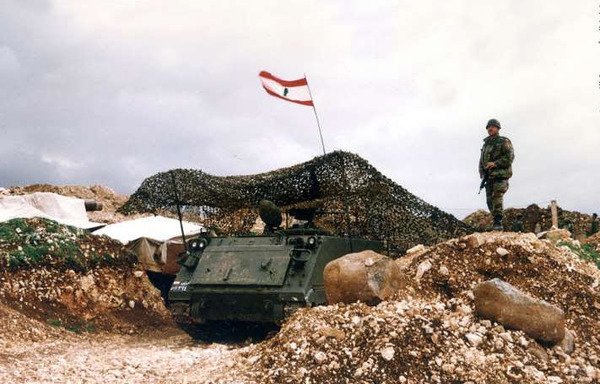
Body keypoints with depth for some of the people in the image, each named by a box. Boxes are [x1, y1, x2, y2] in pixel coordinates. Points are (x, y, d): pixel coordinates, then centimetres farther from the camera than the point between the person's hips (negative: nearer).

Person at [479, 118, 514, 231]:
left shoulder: (504, 141, 1)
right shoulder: (486, 143, 22)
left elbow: (510, 157, -10)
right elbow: (481, 160, 25)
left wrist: (495, 163, -18)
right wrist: (482, 173, 9)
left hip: (500, 175, -7)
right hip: (489, 176, 7)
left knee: (497, 198, -18)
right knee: (490, 200, 3)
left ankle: (498, 223, -20)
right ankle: (496, 222, 11)